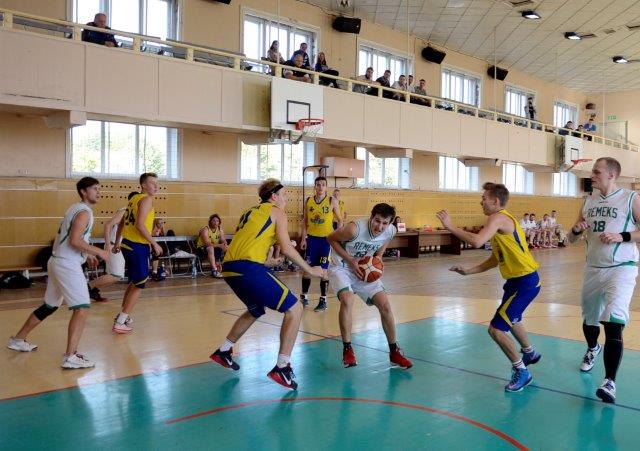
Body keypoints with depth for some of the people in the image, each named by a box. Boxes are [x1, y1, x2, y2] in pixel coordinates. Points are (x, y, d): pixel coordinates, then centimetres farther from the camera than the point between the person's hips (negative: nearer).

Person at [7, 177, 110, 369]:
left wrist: (87, 255, 19)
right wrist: (99, 252, -15)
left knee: (50, 305, 24)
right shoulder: (84, 211, -14)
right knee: (82, 308, -15)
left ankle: (18, 340, 38)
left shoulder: (76, 208, 16)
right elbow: (75, 241, -24)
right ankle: (70, 357, -20)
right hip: (68, 265, -11)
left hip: (58, 261, 11)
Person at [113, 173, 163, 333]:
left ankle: (123, 316, 32)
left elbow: (122, 223, 21)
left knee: (134, 282, 23)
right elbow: (140, 225, -23)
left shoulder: (134, 199, 15)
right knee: (139, 285, -1)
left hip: (128, 244, 9)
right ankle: (120, 323, 0)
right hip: (138, 247, -9)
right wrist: (154, 243, -17)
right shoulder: (146, 199, -12)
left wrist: (117, 243, 27)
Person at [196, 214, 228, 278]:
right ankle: (214, 270, -42)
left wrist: (225, 245, -30)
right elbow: (207, 244, -28)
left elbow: (223, 241, -5)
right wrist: (219, 245, -38)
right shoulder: (205, 229, -17)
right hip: (202, 249, -6)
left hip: (215, 248, 6)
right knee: (210, 248, -37)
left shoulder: (220, 230, 1)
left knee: (227, 248, -17)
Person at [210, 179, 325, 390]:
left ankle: (223, 352, 38)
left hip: (229, 268, 9)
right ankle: (282, 367, -6)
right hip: (248, 267, -9)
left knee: (255, 311, 31)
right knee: (294, 309, -2)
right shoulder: (277, 212, 5)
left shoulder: (250, 212, 27)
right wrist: (310, 269, 5)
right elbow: (286, 247, -3)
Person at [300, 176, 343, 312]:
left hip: (327, 239, -3)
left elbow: (340, 220, 0)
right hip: (312, 238, 3)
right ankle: (303, 297, 20)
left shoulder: (332, 201, -5)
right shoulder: (308, 201, 3)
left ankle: (323, 300, 9)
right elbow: (305, 221, 9)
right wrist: (303, 238, 2)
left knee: (324, 269, 0)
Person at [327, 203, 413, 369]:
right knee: (347, 299, -30)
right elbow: (331, 239, -15)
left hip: (365, 270, 5)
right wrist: (350, 260, -22)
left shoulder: (391, 231, -17)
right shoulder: (355, 229, -32)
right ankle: (347, 349, -12)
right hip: (341, 267, -4)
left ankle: (394, 352, 14)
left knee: (385, 305, -4)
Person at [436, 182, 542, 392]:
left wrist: (450, 226, -27)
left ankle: (522, 372, 7)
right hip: (519, 279, 11)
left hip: (525, 282, -11)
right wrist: (469, 271, 9)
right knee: (509, 318, 32)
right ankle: (529, 353, 56)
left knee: (496, 329, -10)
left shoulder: (498, 218, -19)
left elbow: (477, 241, -36)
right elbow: (496, 259, 14)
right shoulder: (501, 220, 12)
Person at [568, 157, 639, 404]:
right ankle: (592, 349, 51)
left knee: (613, 323, -19)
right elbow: (571, 239, 13)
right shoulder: (588, 201, 9)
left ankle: (610, 382, -15)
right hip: (592, 269, 6)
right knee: (589, 319, 20)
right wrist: (576, 230, -9)